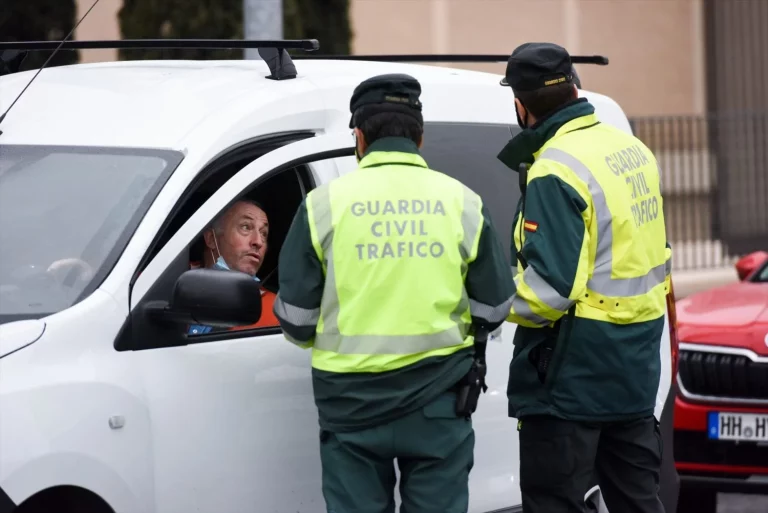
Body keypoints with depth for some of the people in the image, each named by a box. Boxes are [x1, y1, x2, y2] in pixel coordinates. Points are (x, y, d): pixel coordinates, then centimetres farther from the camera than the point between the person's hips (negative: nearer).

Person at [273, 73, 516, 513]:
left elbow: (296, 320, -2)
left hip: (352, 398, -1)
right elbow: (494, 310, 4)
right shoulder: (461, 202, 1)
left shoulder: (325, 203, -4)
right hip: (438, 397, 1)